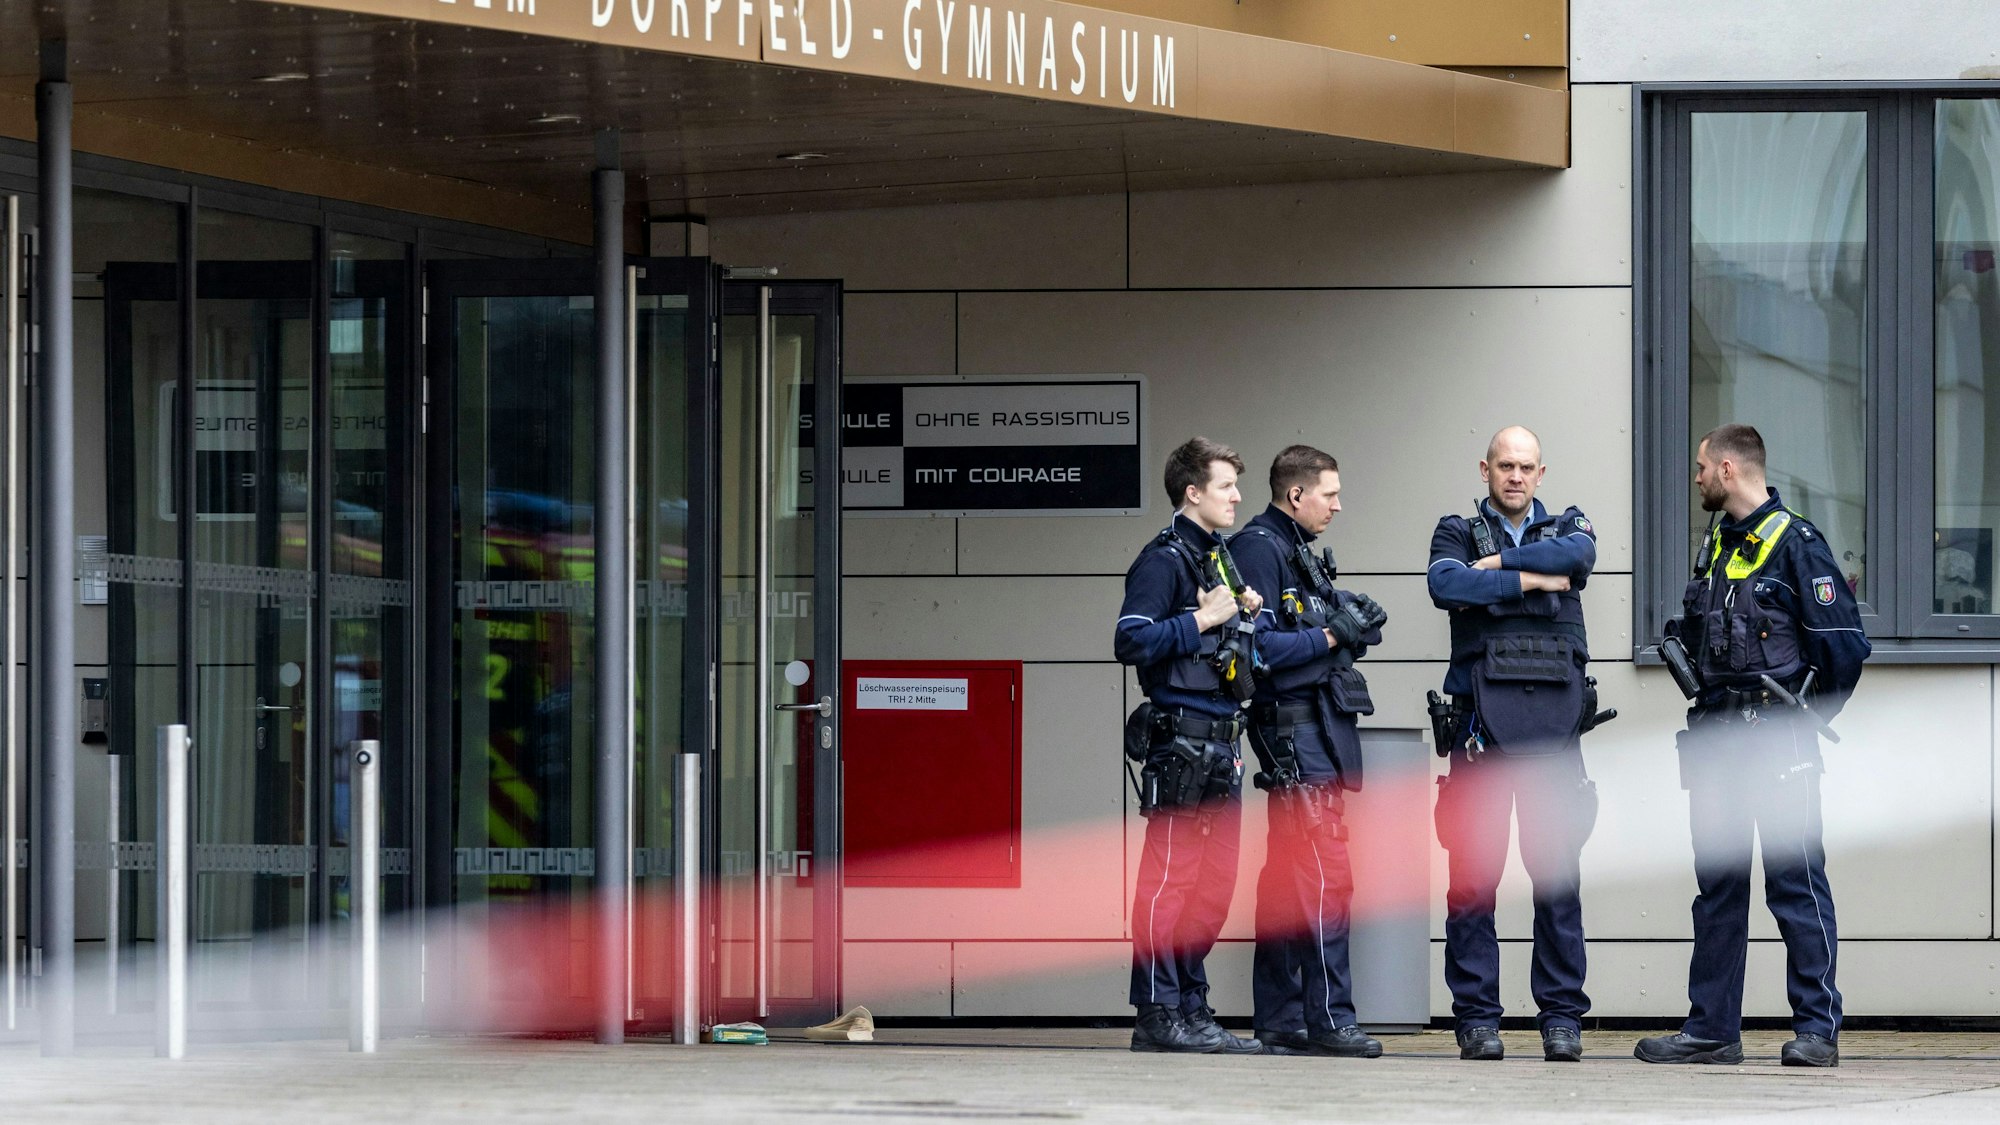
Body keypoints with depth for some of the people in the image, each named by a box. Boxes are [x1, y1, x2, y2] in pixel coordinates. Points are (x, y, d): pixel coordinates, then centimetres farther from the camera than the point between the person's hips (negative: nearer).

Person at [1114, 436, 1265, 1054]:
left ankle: (1191, 1007, 15)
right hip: (1180, 741, -10)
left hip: (1221, 744, 10)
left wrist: (1246, 616, 10)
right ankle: (1158, 1014, -8)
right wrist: (1202, 620, -17)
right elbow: (1131, 641, -18)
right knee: (1170, 876, -9)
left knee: (1215, 883, 10)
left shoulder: (1218, 560, 21)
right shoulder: (1164, 560, -8)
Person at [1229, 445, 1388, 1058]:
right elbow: (1257, 645, -19)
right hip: (1293, 725, -10)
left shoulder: (1300, 552, 20)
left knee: (1288, 874, 10)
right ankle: (1329, 1018, -13)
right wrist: (1331, 636, -16)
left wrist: (1354, 624, 7)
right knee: (1327, 871, -13)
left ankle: (1278, 1021, 12)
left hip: (1320, 722, 10)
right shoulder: (1258, 548, -11)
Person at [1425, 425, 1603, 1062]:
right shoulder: (1458, 533, 14)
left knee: (1558, 867, -2)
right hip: (1482, 711, -1)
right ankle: (1477, 1019, 0)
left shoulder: (1567, 527, 19)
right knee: (1474, 868, -3)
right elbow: (1446, 585, -8)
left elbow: (1577, 554, -6)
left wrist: (1496, 564, -4)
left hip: (1554, 708, 1)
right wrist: (1528, 579, -6)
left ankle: (1562, 1018, 1)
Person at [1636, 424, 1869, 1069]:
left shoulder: (1794, 543, -8)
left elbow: (1843, 641, -11)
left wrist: (1809, 716, -3)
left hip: (1775, 742, -8)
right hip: (1716, 736, 8)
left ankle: (1817, 1028, -4)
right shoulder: (1715, 547, 16)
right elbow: (1690, 630, 28)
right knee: (1718, 883, 10)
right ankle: (1713, 1028, 14)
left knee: (1795, 881, -7)